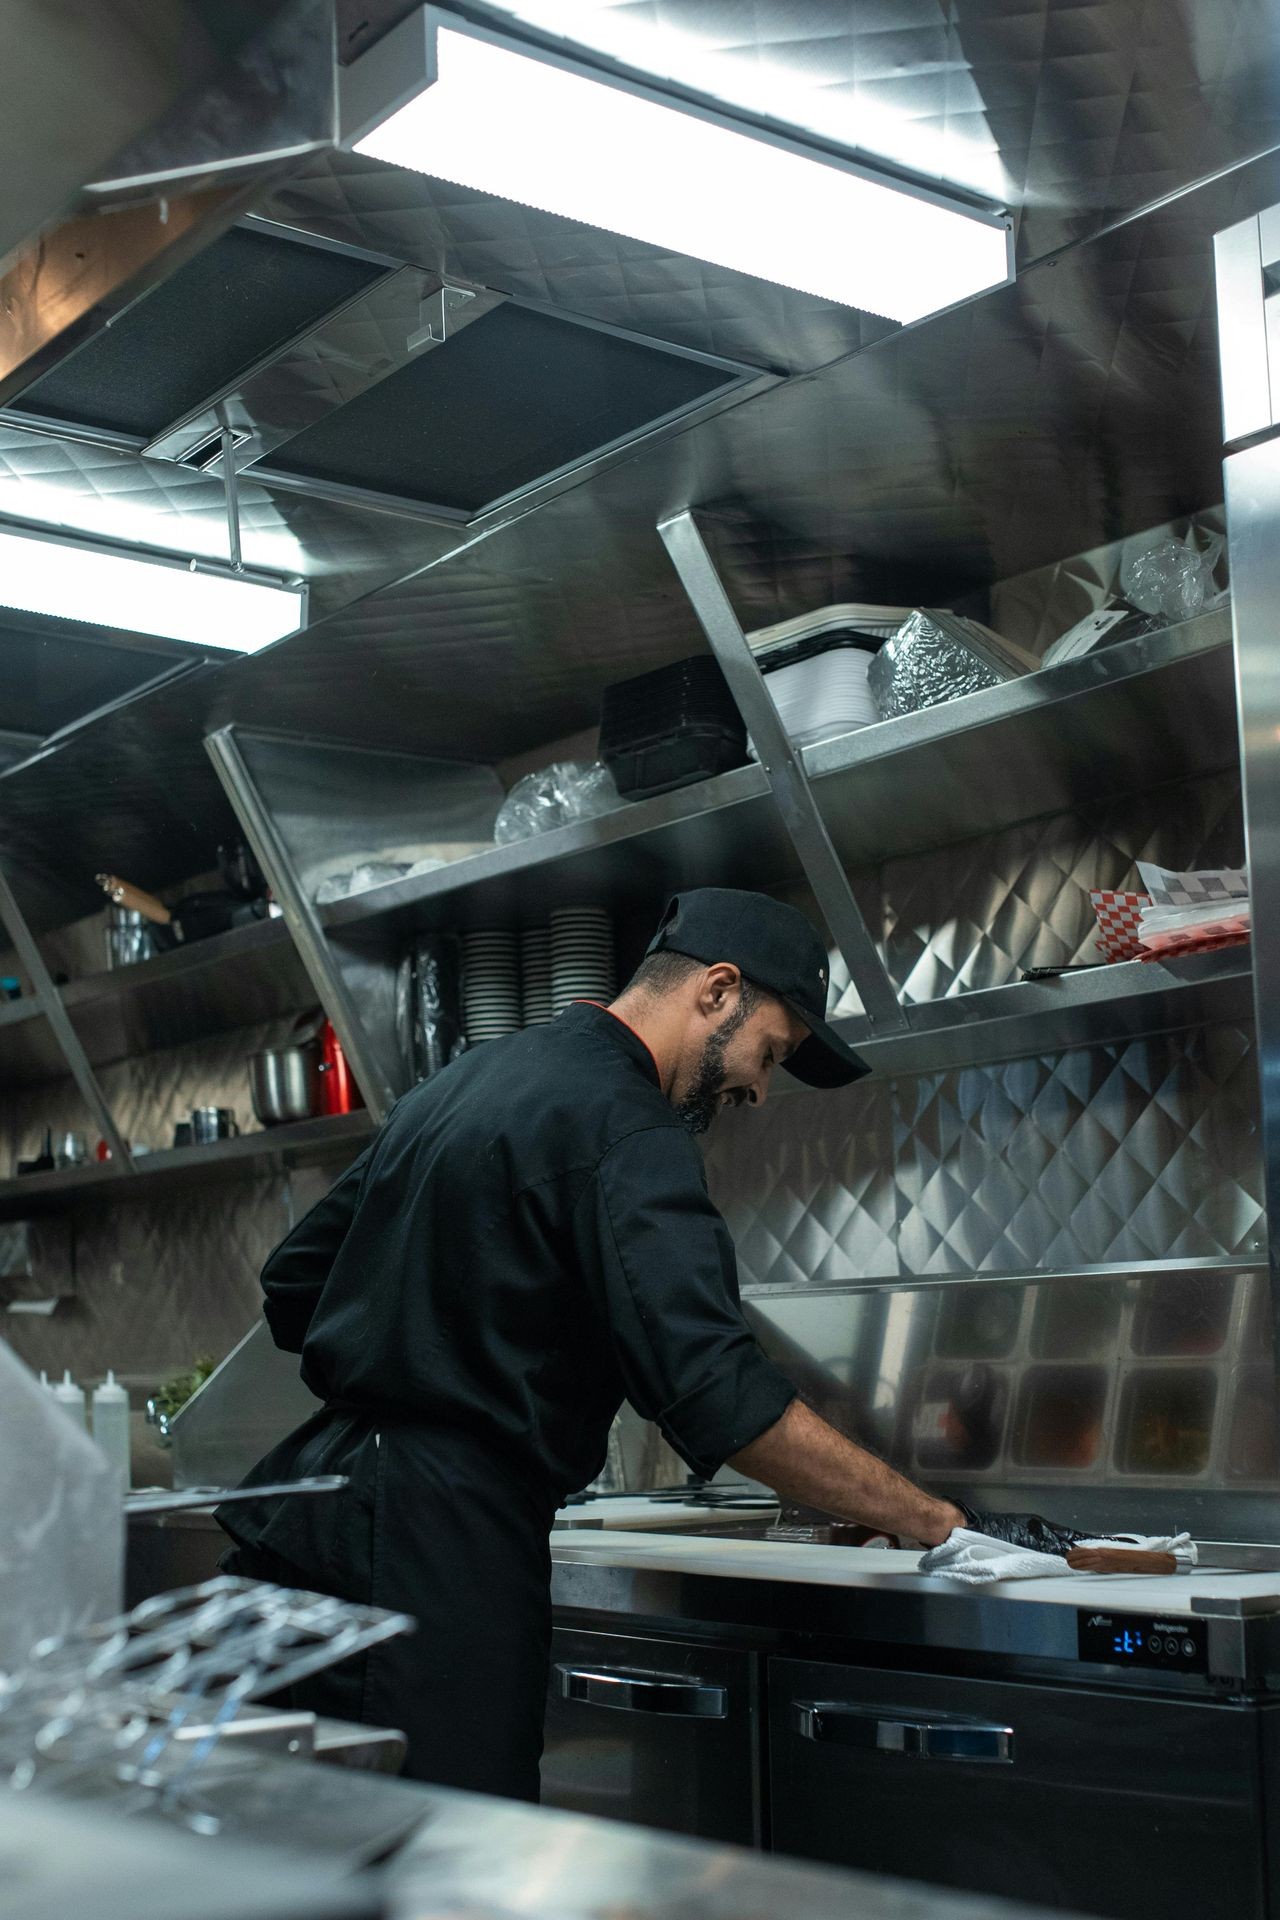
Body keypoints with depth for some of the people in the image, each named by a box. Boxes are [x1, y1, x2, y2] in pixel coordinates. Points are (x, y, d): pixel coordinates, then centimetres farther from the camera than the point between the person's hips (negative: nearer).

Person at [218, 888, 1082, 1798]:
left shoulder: (458, 1083, 16)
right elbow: (720, 1395, -23)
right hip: (445, 1547, -10)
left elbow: (293, 1286, 23)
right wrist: (941, 1521, -17)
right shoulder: (620, 1126, -14)